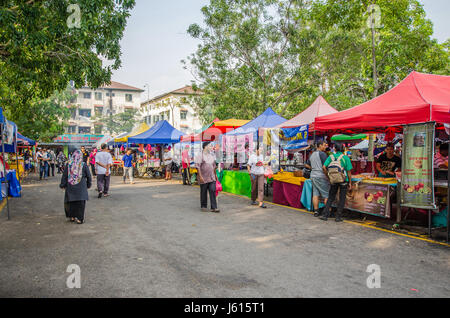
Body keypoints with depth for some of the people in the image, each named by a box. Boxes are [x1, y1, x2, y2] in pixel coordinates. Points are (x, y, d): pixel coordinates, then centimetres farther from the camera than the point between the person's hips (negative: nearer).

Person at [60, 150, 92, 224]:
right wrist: (88, 184, 14)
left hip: (70, 187, 2)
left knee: (71, 202, 15)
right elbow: (88, 176, 0)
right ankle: (79, 218, 3)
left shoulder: (68, 165, -3)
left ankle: (72, 216, 22)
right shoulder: (84, 165, -7)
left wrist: (62, 185, 12)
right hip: (81, 187, -2)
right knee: (80, 203, 3)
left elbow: (64, 176, 2)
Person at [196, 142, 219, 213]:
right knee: (203, 192, 6)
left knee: (213, 191, -4)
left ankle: (213, 207, -2)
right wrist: (200, 176, -16)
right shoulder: (200, 155, -7)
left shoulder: (212, 155, 12)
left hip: (212, 177, 5)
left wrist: (215, 174, 21)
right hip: (204, 178, -5)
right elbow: (198, 166, -11)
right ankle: (203, 206, 22)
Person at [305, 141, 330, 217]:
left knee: (315, 194, 6)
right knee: (327, 195, -2)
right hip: (321, 176, -8)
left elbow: (307, 165, 25)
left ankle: (316, 211, 6)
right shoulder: (322, 154, -9)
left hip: (313, 176, 8)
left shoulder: (312, 154, 16)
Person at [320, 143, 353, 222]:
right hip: (343, 180, -2)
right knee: (342, 199, 9)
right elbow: (349, 171, -6)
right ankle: (338, 217, 9)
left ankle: (325, 215, 3)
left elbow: (324, 167, -9)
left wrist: (328, 176, 4)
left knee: (330, 198, 12)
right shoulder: (346, 158, -5)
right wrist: (350, 183, 3)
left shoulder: (331, 157, 0)